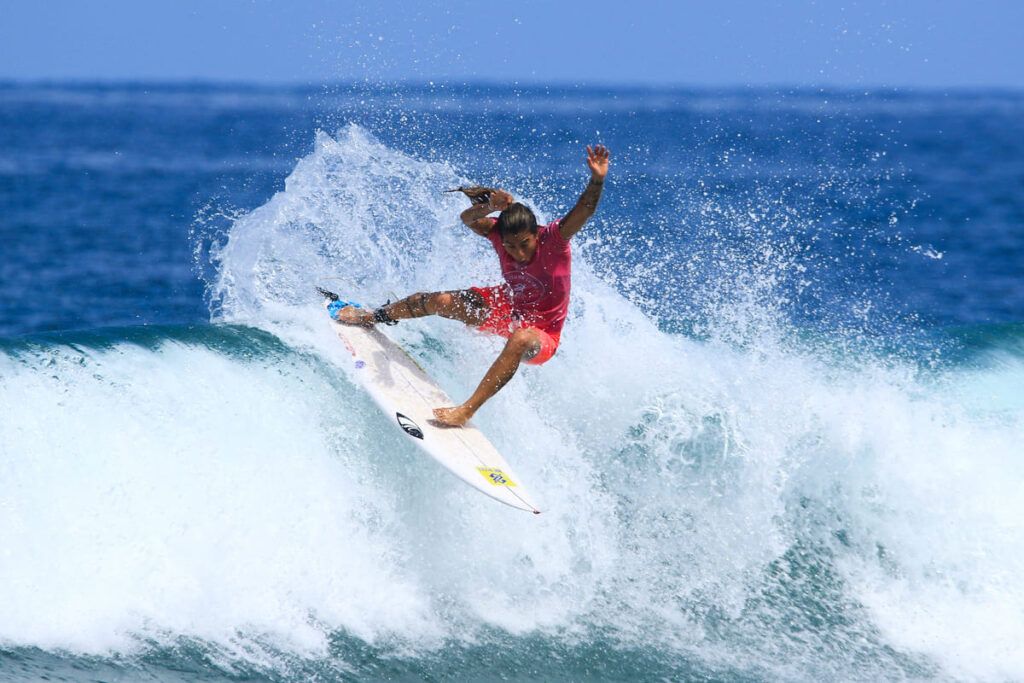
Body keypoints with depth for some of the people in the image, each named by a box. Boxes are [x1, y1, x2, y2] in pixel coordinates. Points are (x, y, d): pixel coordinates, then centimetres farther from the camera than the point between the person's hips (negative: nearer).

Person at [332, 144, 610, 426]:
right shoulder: (501, 233, -18)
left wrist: (597, 180, -63)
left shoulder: (553, 238, -29)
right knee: (441, 301, -3)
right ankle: (372, 317, 27)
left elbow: (584, 212, -44)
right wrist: (489, 208, -51)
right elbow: (468, 219, -30)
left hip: (542, 334, -5)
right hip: (506, 308, 5)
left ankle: (467, 410, -40)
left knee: (520, 340, -42)